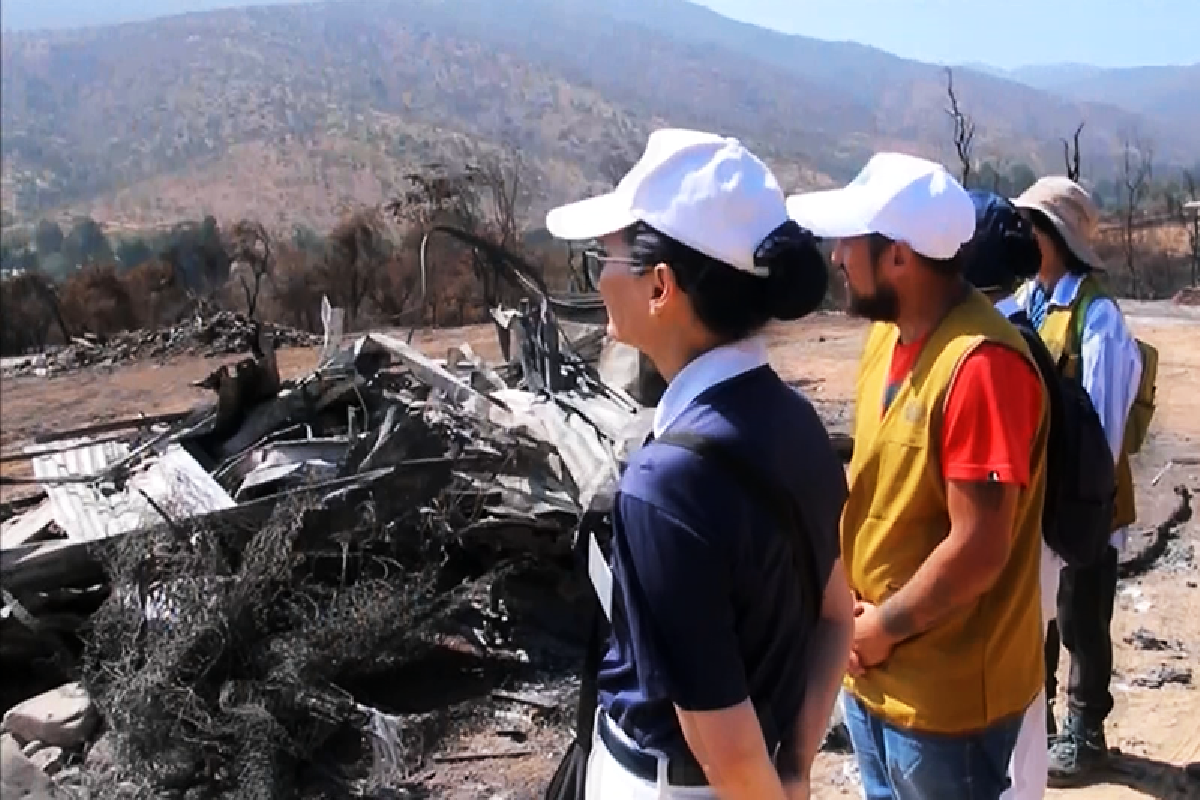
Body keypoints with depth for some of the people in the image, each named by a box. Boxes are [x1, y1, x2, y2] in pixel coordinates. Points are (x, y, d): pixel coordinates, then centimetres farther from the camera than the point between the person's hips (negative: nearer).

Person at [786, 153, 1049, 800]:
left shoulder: (982, 364, -26)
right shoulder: (888, 331, 2)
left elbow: (978, 549, -26)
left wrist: (885, 626, -14)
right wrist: (848, 599, 0)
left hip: (947, 694, -8)